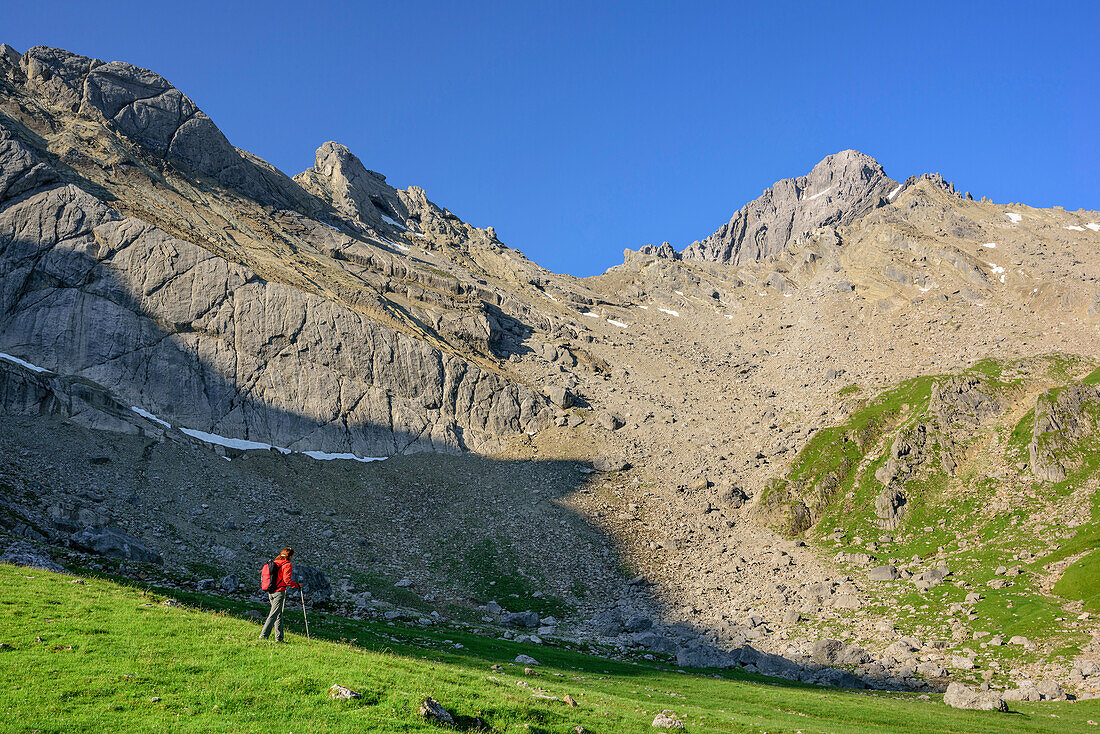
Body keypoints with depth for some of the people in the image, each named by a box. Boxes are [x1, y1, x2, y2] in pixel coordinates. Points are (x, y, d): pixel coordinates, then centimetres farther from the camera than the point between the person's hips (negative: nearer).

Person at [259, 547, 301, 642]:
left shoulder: (275, 563, 14)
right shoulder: (287, 565, -9)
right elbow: (287, 579, -18)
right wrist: (297, 585, -7)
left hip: (271, 592, 8)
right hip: (279, 592, -8)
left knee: (279, 615, 13)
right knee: (274, 615, -6)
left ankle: (279, 638, 14)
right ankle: (263, 636, -10)